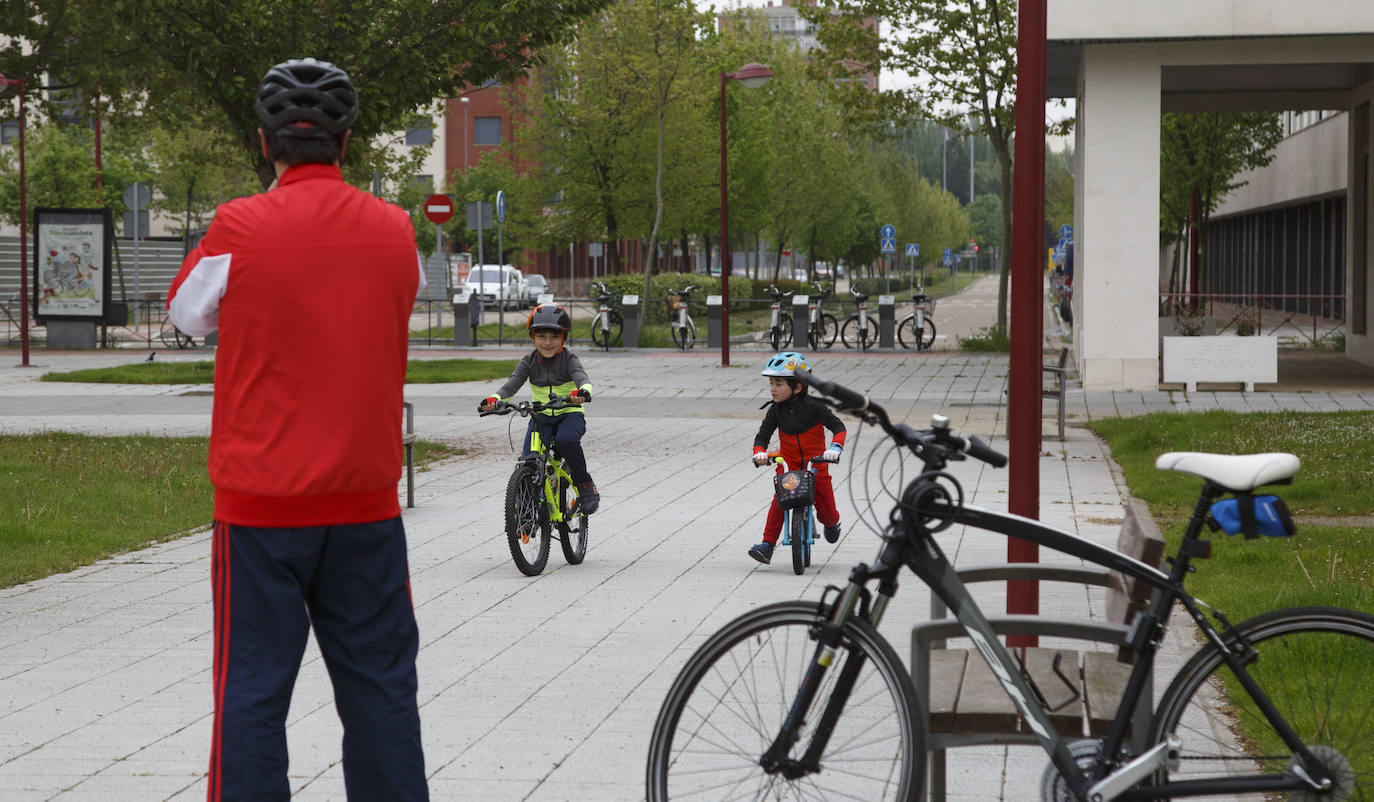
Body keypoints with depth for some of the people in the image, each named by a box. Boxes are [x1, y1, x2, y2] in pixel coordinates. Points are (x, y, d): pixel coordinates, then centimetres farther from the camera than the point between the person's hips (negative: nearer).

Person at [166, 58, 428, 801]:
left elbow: (187, 312, 6)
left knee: (252, 686, 3)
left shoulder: (239, 229, -11)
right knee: (378, 683, 10)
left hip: (260, 503, -3)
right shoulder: (394, 231, -1)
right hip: (365, 501, 3)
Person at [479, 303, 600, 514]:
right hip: (541, 418, 3)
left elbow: (581, 377, -28)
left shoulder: (569, 359, -8)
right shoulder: (529, 361, 0)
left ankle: (585, 485, -16)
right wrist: (494, 399, -36)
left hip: (570, 414, -3)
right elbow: (512, 384, -13)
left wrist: (582, 391, -54)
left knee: (566, 439, -37)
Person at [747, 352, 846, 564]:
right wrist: (759, 453, -22)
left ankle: (832, 524, 42)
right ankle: (767, 546, -22)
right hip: (789, 466, 2)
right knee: (778, 503, -21)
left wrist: (835, 447, -30)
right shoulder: (775, 410, -3)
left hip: (816, 466, -2)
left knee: (826, 511, 4)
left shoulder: (813, 406, -12)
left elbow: (838, 427, -12)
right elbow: (763, 435, -1)